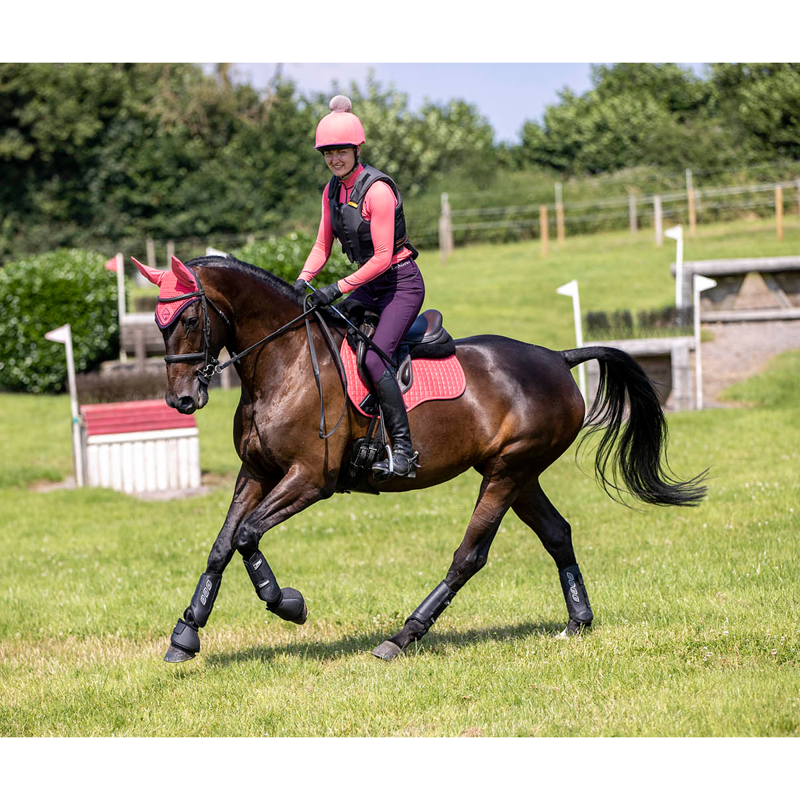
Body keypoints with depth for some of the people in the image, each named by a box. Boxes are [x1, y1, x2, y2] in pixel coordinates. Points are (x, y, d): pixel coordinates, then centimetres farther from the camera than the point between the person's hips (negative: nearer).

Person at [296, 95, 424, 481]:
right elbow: (323, 246, 11)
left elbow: (383, 256, -23)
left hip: (402, 283, -9)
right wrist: (301, 283, -5)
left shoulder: (377, 190, -21)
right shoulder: (332, 191, 4)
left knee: (373, 357, -23)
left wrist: (338, 288, -24)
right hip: (369, 285, 9)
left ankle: (404, 451, -20)